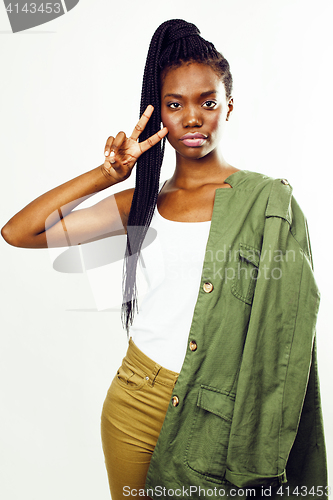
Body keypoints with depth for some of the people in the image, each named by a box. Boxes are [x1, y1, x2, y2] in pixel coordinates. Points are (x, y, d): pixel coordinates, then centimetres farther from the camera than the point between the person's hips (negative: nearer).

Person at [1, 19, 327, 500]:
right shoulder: (143, 203, 2)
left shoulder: (269, 201, -6)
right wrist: (106, 174, -10)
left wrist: (261, 459, -10)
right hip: (135, 404, 3)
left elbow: (287, 335, -7)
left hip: (218, 419, -3)